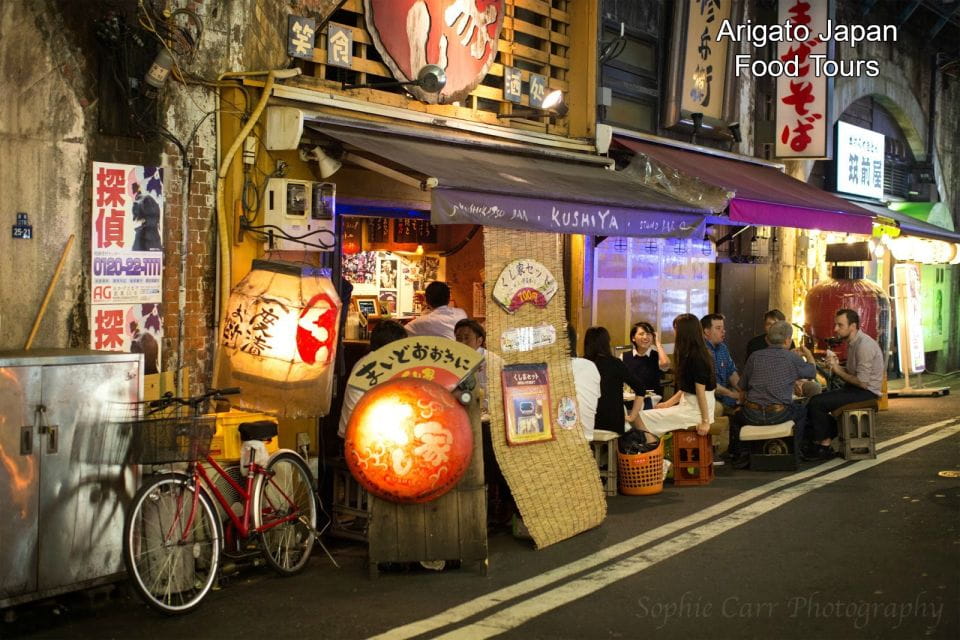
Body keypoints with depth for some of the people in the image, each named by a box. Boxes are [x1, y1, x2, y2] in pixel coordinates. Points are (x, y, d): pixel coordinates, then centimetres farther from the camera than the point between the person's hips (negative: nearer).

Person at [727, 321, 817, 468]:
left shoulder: (755, 356, 2)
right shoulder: (792, 358, -3)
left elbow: (743, 386, 9)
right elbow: (812, 372, 17)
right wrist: (808, 354, 37)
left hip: (752, 415, 1)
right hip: (779, 414, -1)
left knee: (736, 417, 33)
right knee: (802, 411, 29)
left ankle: (737, 454, 21)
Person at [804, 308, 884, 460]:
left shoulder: (864, 345, -19)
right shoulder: (852, 343, 12)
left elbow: (863, 382, -23)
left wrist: (838, 371, -13)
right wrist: (836, 366, -1)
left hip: (866, 392, -10)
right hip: (855, 389, 10)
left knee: (817, 404, -19)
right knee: (814, 400, 1)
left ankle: (824, 446, -3)